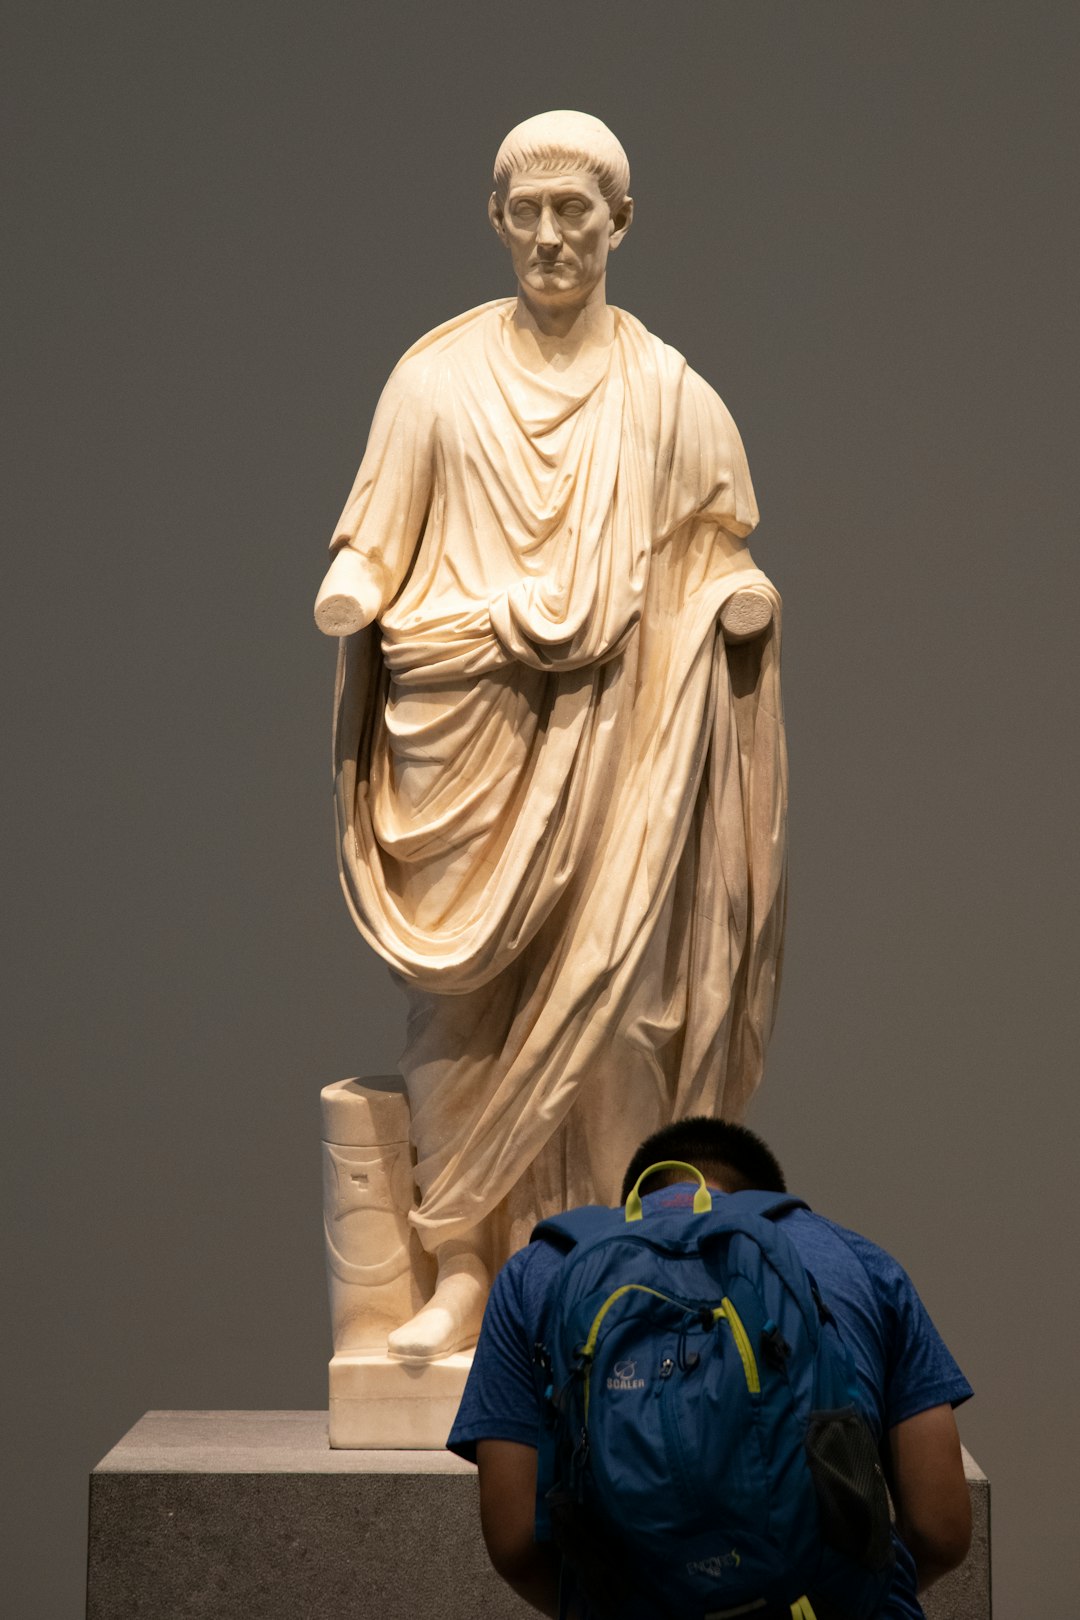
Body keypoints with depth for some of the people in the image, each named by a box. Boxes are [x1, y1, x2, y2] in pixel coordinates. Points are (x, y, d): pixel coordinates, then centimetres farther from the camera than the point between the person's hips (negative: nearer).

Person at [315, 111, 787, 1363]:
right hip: (465, 728, 0)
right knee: (459, 993, -5)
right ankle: (460, 1269, -2)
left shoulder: (666, 392, 9)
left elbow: (720, 551, 12)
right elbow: (376, 547, 7)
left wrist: (741, 597, -10)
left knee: (607, 999, -3)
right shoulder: (439, 376, 7)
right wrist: (352, 606, -14)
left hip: (613, 736, 0)